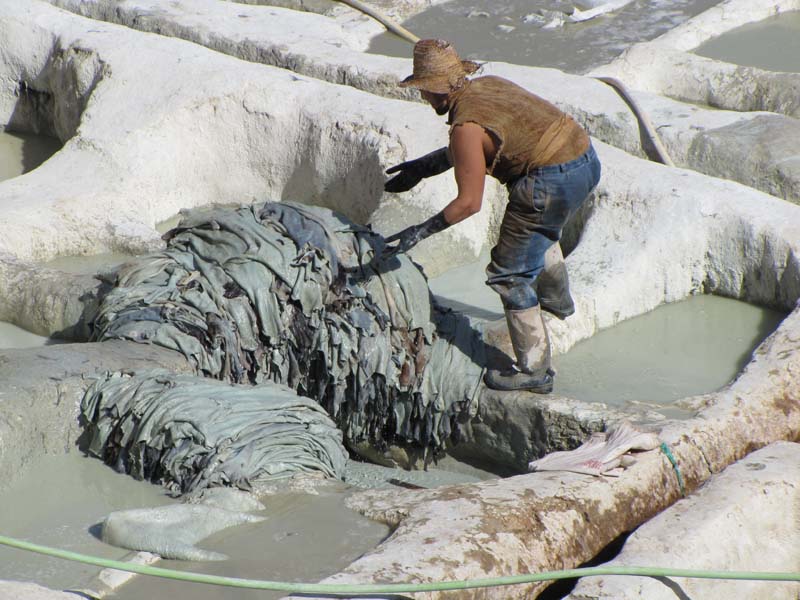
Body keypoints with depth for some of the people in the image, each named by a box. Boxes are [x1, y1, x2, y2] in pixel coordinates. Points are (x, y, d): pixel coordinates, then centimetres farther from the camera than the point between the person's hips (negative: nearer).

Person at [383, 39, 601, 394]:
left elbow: (469, 202, -14)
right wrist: (423, 167, 31)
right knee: (540, 230, 38)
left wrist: (420, 232, -7)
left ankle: (534, 370, 9)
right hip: (586, 161, 9)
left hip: (551, 183, -9)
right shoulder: (489, 85, 11)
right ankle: (557, 298, 56)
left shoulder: (466, 124, -15)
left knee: (511, 274, 4)